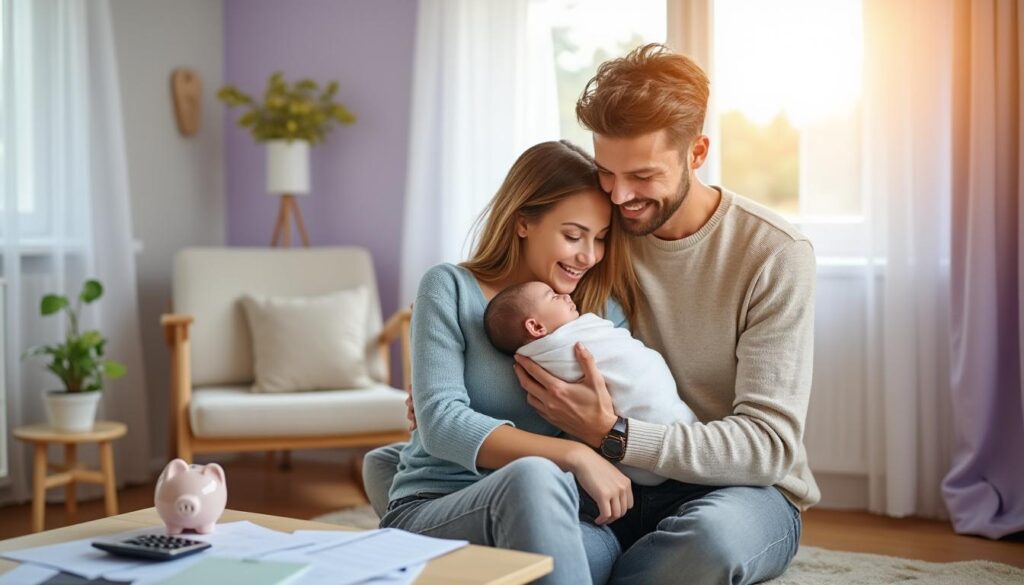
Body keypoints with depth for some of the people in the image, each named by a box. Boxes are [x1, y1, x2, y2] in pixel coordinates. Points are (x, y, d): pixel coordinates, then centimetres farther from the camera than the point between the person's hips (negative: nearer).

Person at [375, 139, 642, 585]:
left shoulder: (607, 312, 11)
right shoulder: (451, 289, -1)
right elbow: (442, 424, -14)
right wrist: (573, 455, -22)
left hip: (549, 524, 2)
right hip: (427, 514, -1)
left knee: (604, 547, -37)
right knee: (532, 475, -37)